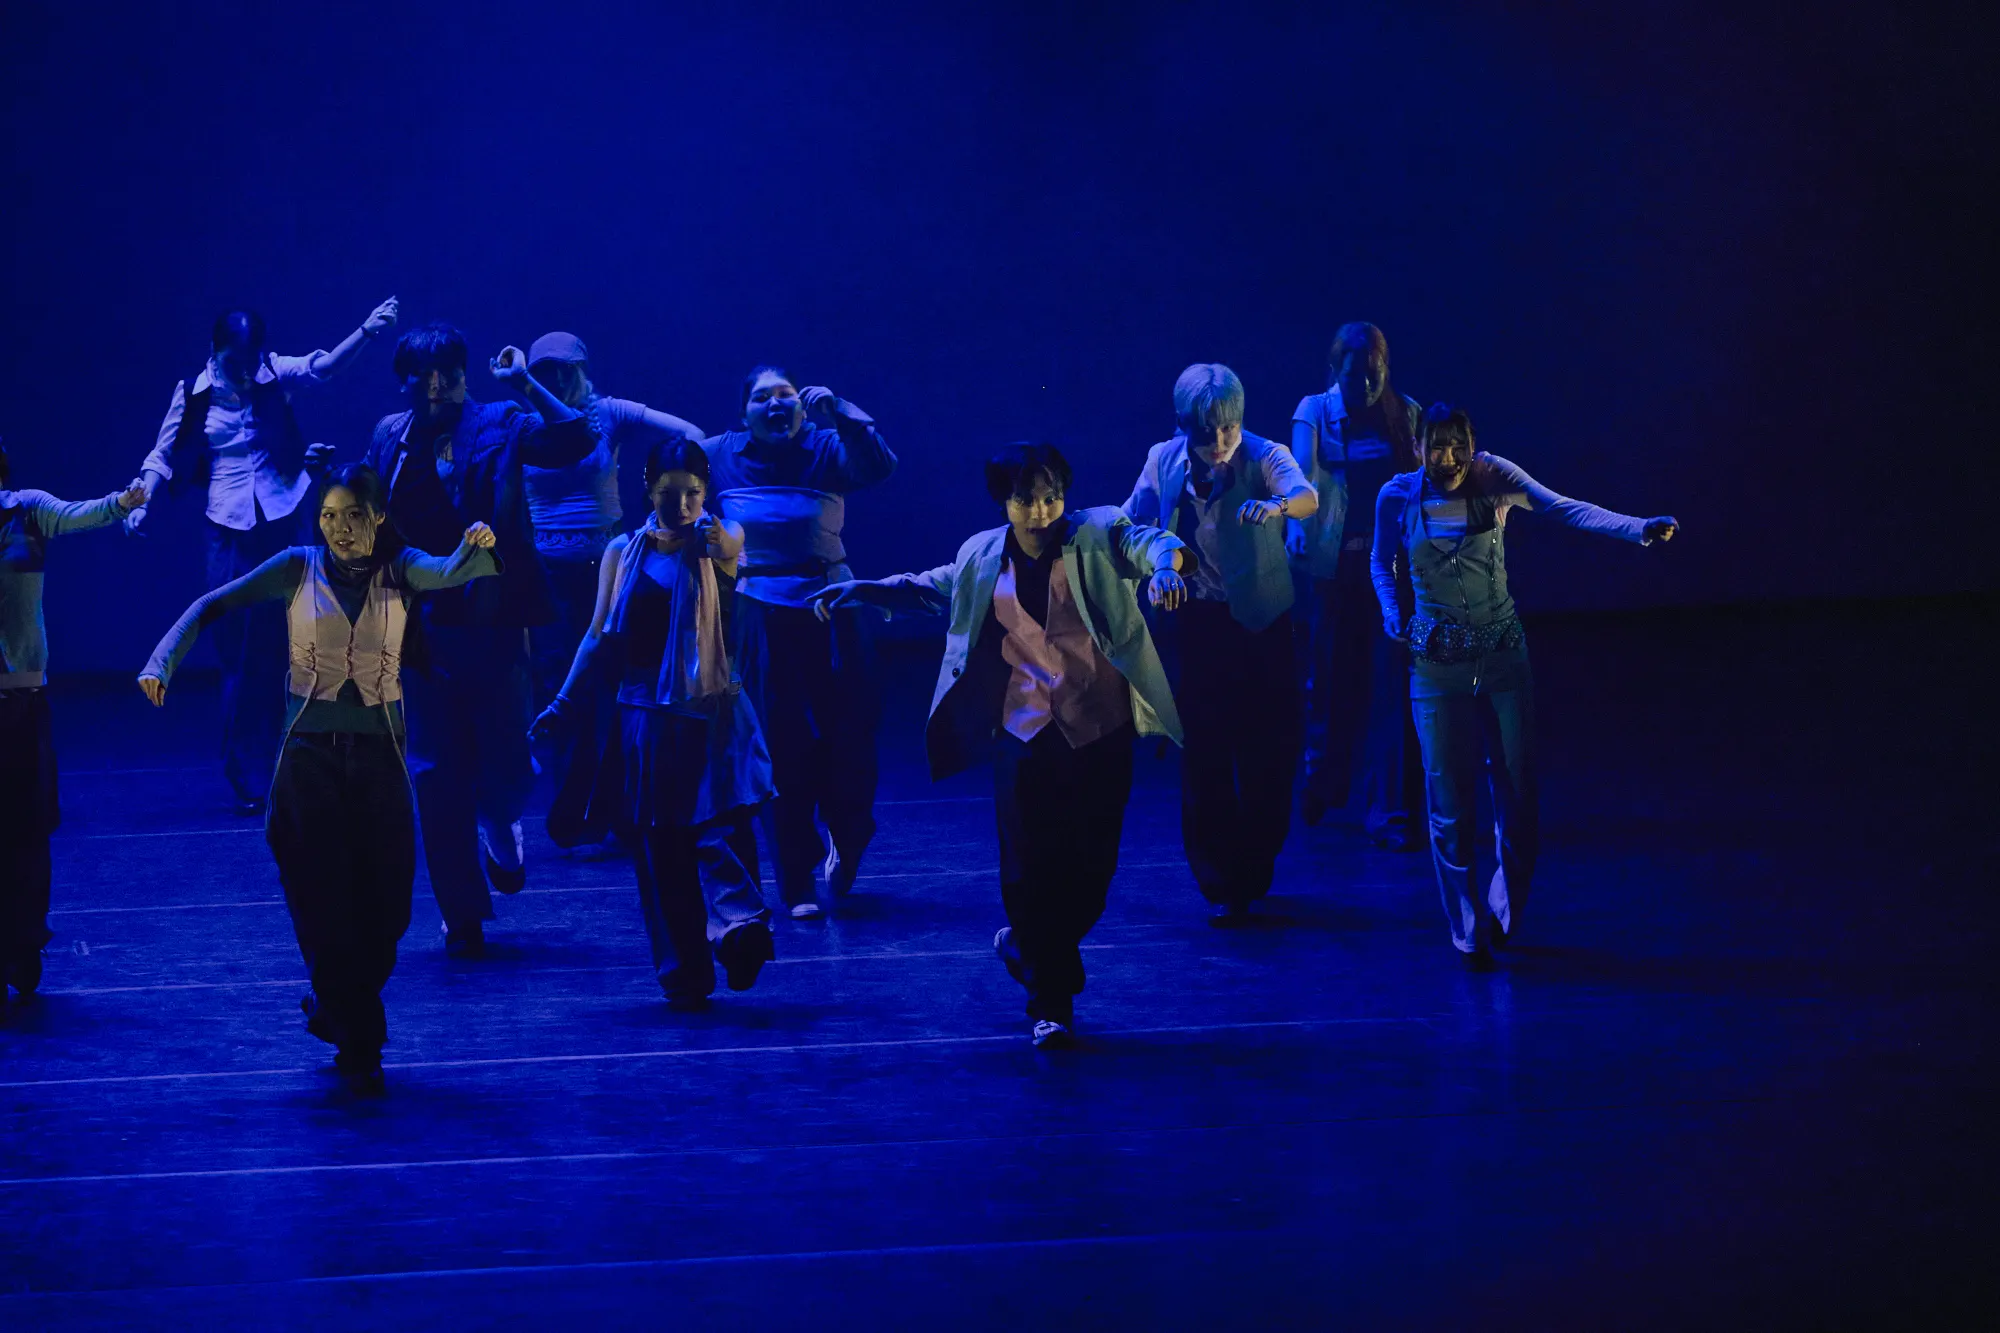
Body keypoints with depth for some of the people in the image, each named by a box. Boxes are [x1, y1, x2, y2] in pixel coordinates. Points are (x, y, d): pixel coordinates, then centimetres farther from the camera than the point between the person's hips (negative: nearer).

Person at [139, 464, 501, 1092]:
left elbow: (446, 573, -24)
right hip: (310, 753, -1)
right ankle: (358, 1048, 7)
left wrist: (476, 548, -47)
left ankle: (331, 1010, 31)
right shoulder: (299, 568, -3)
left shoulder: (398, 569, -2)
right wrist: (162, 663, -18)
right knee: (326, 905, -3)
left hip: (379, 755, 1)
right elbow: (212, 605, -3)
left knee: (385, 905, 4)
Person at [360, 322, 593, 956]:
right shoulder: (391, 437, 10)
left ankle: (500, 832, 36)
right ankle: (463, 915, 10)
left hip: (492, 620, -2)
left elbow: (575, 441, -12)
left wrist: (526, 384, -14)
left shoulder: (499, 424, 1)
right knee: (436, 773, 1)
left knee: (506, 760, -2)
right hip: (423, 623, 2)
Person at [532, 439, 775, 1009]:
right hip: (646, 720, 2)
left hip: (714, 716, -2)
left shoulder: (716, 542, 2)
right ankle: (683, 977, 3)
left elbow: (734, 556, -22)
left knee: (721, 823, -20)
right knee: (658, 847, 0)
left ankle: (738, 926, -35)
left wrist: (723, 549, -44)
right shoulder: (624, 553, 8)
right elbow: (600, 637, 13)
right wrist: (563, 706, 9)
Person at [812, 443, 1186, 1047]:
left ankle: (1027, 946, 35)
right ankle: (1050, 1003, 8)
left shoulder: (1097, 536, -2)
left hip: (1101, 731, -1)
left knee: (1092, 864, 6)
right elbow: (930, 588, 25)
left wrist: (1163, 566, -44)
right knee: (1030, 865, -5)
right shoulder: (983, 558, 7)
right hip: (1025, 735, 1)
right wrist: (857, 589, 18)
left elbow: (1149, 542, -20)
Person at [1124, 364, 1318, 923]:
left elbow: (1307, 496, -33)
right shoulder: (1163, 461, -4)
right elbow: (1131, 524, 4)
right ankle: (1221, 885, 10)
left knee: (1269, 752, 4)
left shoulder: (1263, 456, -14)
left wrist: (1275, 505, -55)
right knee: (1202, 756, 1)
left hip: (1261, 623, -2)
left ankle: (1255, 873, 24)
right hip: (1195, 623, 2)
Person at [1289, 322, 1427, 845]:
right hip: (1335, 565, 0)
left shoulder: (1405, 413, 3)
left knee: (1392, 684, -5)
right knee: (1331, 678, 9)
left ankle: (1388, 811, -2)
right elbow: (1300, 468, -18)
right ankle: (1322, 785, 32)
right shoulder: (1316, 411, -3)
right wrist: (1295, 520, -36)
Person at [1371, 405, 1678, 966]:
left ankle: (1502, 914, 29)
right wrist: (1393, 618, -4)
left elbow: (1565, 509, -23)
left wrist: (1639, 528, -38)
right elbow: (1382, 562, 14)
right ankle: (1469, 935, 17)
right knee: (1450, 806, 1)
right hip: (1437, 665, 0)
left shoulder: (1491, 478, -9)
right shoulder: (1398, 497, -5)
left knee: (1518, 800, 3)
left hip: (1503, 660, 0)